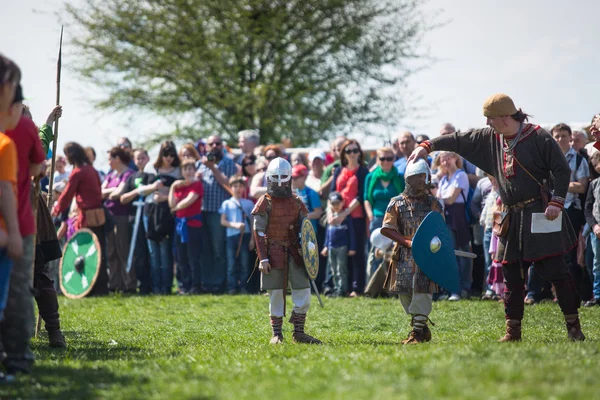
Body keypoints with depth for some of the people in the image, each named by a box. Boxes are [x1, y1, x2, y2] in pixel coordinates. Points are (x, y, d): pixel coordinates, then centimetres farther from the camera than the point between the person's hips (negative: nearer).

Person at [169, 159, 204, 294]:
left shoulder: (197, 184, -3)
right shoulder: (179, 185, 14)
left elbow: (189, 200, -15)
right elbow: (172, 203, 3)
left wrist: (175, 208, 0)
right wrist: (173, 187, -3)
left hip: (193, 223, -6)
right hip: (180, 223, 6)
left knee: (194, 257, -6)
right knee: (182, 258, 6)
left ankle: (196, 286, -4)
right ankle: (184, 286, 10)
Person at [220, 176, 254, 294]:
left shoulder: (249, 203, 8)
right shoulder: (227, 204, 7)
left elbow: (252, 222, 8)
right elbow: (223, 221, 3)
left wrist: (252, 239, 2)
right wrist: (234, 225, -14)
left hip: (245, 235, 0)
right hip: (232, 235, 0)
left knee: (244, 262, 0)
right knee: (231, 263, -1)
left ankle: (243, 287, 4)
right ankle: (232, 287, 2)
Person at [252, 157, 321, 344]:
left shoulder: (297, 203, 10)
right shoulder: (265, 203, -3)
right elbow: (259, 232, -5)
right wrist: (263, 258, -11)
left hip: (294, 253, 4)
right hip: (274, 254, -4)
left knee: (303, 290, 0)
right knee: (276, 294, 1)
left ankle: (299, 332, 9)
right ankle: (277, 334, 10)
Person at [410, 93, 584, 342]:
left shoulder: (538, 137, -8)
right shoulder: (490, 139, 10)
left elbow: (562, 170, -8)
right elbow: (459, 141, 14)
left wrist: (557, 202, -17)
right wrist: (427, 146, 5)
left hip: (540, 215, -6)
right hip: (512, 218, 6)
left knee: (555, 270, -8)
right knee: (512, 276, 6)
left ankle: (573, 325, -1)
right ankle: (513, 330, 13)